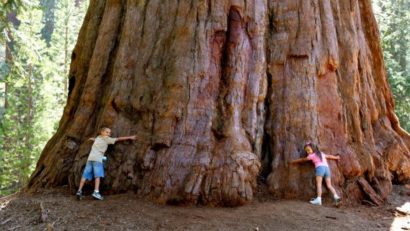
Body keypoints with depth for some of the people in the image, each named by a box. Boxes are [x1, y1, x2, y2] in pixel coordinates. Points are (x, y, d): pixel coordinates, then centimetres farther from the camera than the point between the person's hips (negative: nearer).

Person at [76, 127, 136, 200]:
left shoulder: (97, 138, 26)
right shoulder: (106, 139, 7)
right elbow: (118, 139, 8)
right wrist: (130, 137, 12)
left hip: (90, 158, 7)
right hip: (97, 158, -7)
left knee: (85, 175, 4)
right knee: (98, 175, -11)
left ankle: (79, 190, 0)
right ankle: (96, 192, -22)